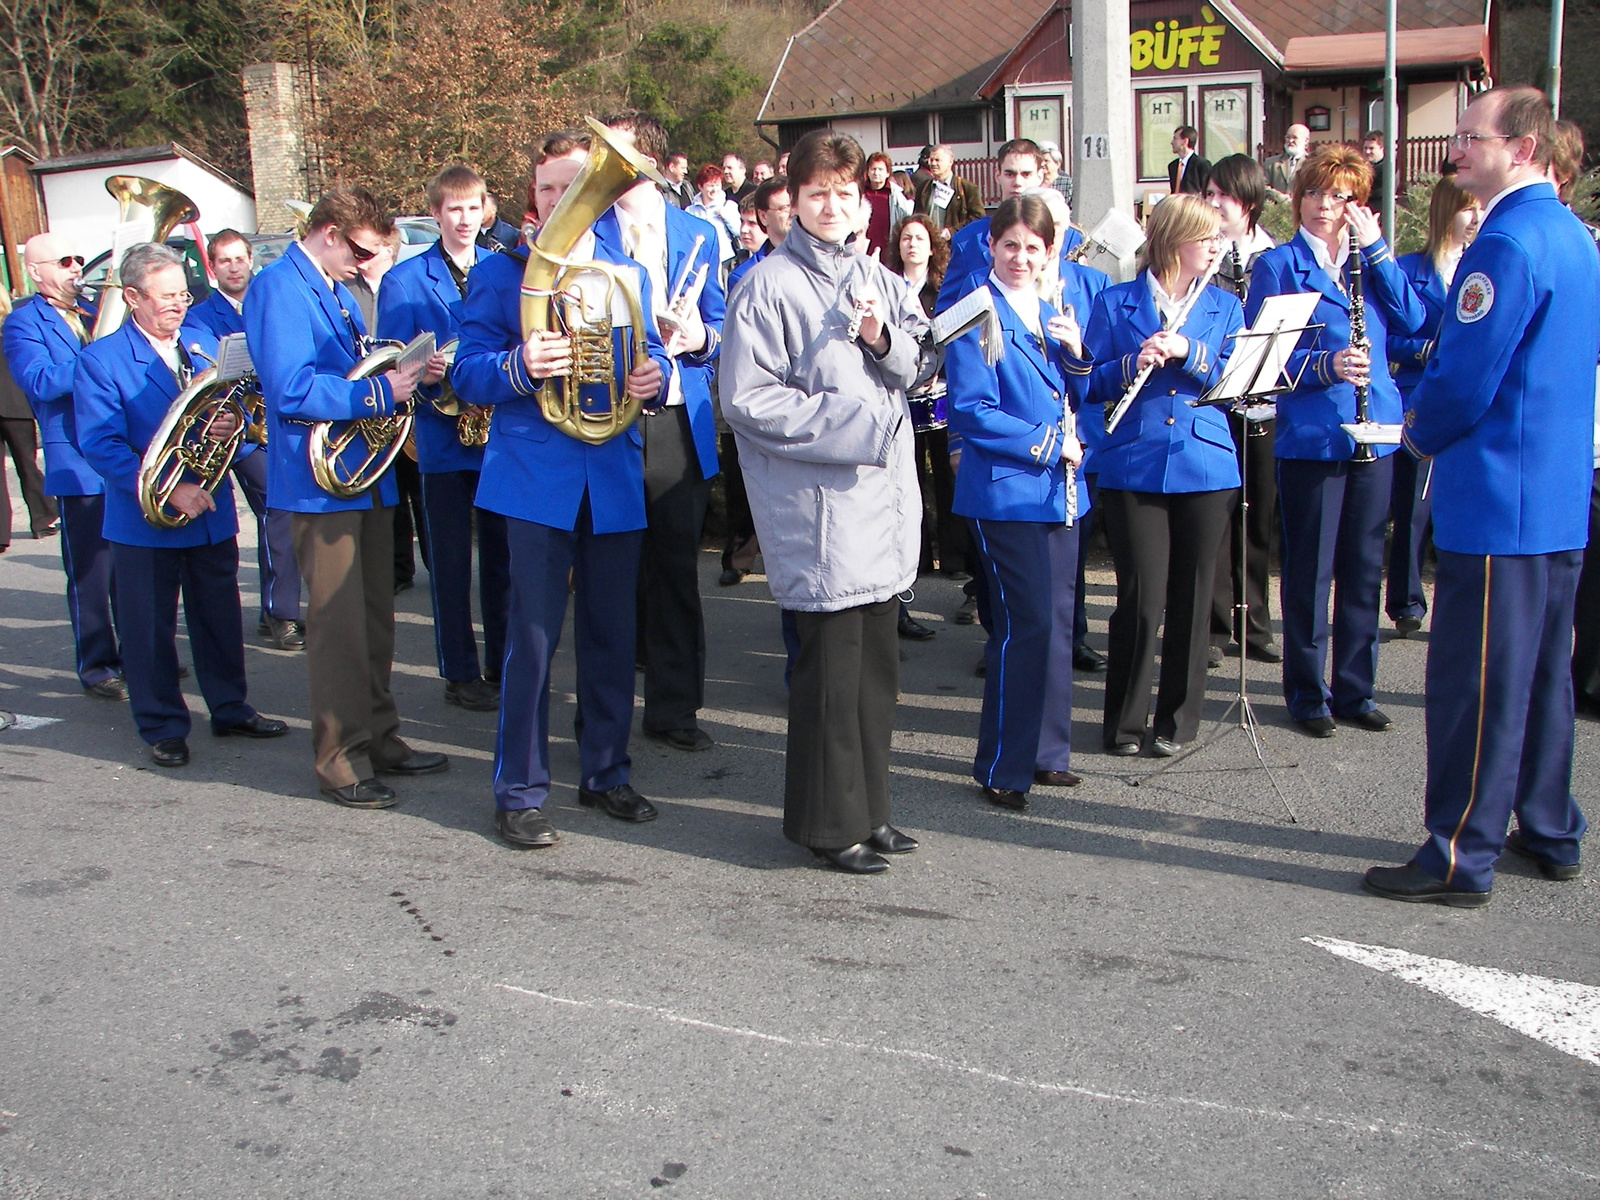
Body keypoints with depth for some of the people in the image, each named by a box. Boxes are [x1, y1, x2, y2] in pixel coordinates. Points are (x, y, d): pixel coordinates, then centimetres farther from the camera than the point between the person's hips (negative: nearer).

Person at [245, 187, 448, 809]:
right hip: (321, 480, -9)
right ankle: (341, 760, 4)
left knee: (374, 617, 14)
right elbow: (291, 390, -23)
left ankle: (379, 738, 24)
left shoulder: (338, 290, 18)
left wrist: (410, 373, 3)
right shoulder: (278, 288, -12)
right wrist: (378, 392, -20)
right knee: (338, 623, -5)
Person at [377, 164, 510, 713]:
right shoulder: (404, 281, -1)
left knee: (504, 553, 9)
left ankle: (503, 664, 21)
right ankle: (460, 674, 12)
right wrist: (448, 400, -18)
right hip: (443, 439, -3)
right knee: (451, 560, 3)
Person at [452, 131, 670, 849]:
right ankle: (519, 791, 8)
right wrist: (520, 367, -23)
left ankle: (606, 774, 24)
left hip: (616, 476, 4)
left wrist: (654, 378, -9)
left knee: (612, 635, 9)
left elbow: (651, 360, 16)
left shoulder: (629, 277, 14)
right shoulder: (500, 273, 3)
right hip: (536, 475, -3)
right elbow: (466, 372, -2)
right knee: (532, 638, -3)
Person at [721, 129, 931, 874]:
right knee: (832, 665, -2)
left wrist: (884, 337, -7)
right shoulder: (769, 286, -7)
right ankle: (829, 822, 12)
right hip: (817, 503, -7)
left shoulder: (877, 280, 13)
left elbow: (919, 366, 14)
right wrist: (848, 423, -17)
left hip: (884, 493, 7)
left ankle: (868, 809, 25)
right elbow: (747, 400, -13)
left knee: (877, 658, 13)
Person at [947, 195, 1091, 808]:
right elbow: (970, 411, -15)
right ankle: (1001, 767, 4)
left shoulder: (1052, 314, 13)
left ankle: (1045, 751, 22)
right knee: (1026, 622, -8)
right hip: (1005, 490, -7)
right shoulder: (976, 316, -9)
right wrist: (1048, 443, -15)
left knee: (1057, 621, 10)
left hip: (1057, 490, 7)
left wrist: (1076, 354, -2)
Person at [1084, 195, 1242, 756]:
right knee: (1141, 598, -4)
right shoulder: (1114, 303, 5)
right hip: (1133, 469, -2)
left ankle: (1177, 720, 20)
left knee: (1192, 598, 6)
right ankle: (1124, 720, 13)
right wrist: (1132, 364, -16)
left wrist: (1188, 353, -14)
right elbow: (1090, 384, 2)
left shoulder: (1225, 307, 12)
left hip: (1206, 467, 3)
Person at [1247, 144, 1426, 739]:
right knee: (1310, 571, 2)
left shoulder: (1372, 260, 12)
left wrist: (1376, 248, -7)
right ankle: (1307, 694, 15)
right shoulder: (1278, 265, 0)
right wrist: (1325, 365, -23)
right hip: (1310, 436, -4)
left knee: (1364, 568, 10)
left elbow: (1411, 320, -3)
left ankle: (1355, 689, 22)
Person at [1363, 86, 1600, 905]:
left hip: (1498, 497, -10)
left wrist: (1419, 431, -2)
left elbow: (1462, 379, -22)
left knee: (1474, 682, -3)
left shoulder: (1505, 244, -19)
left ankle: (1462, 857, 5)